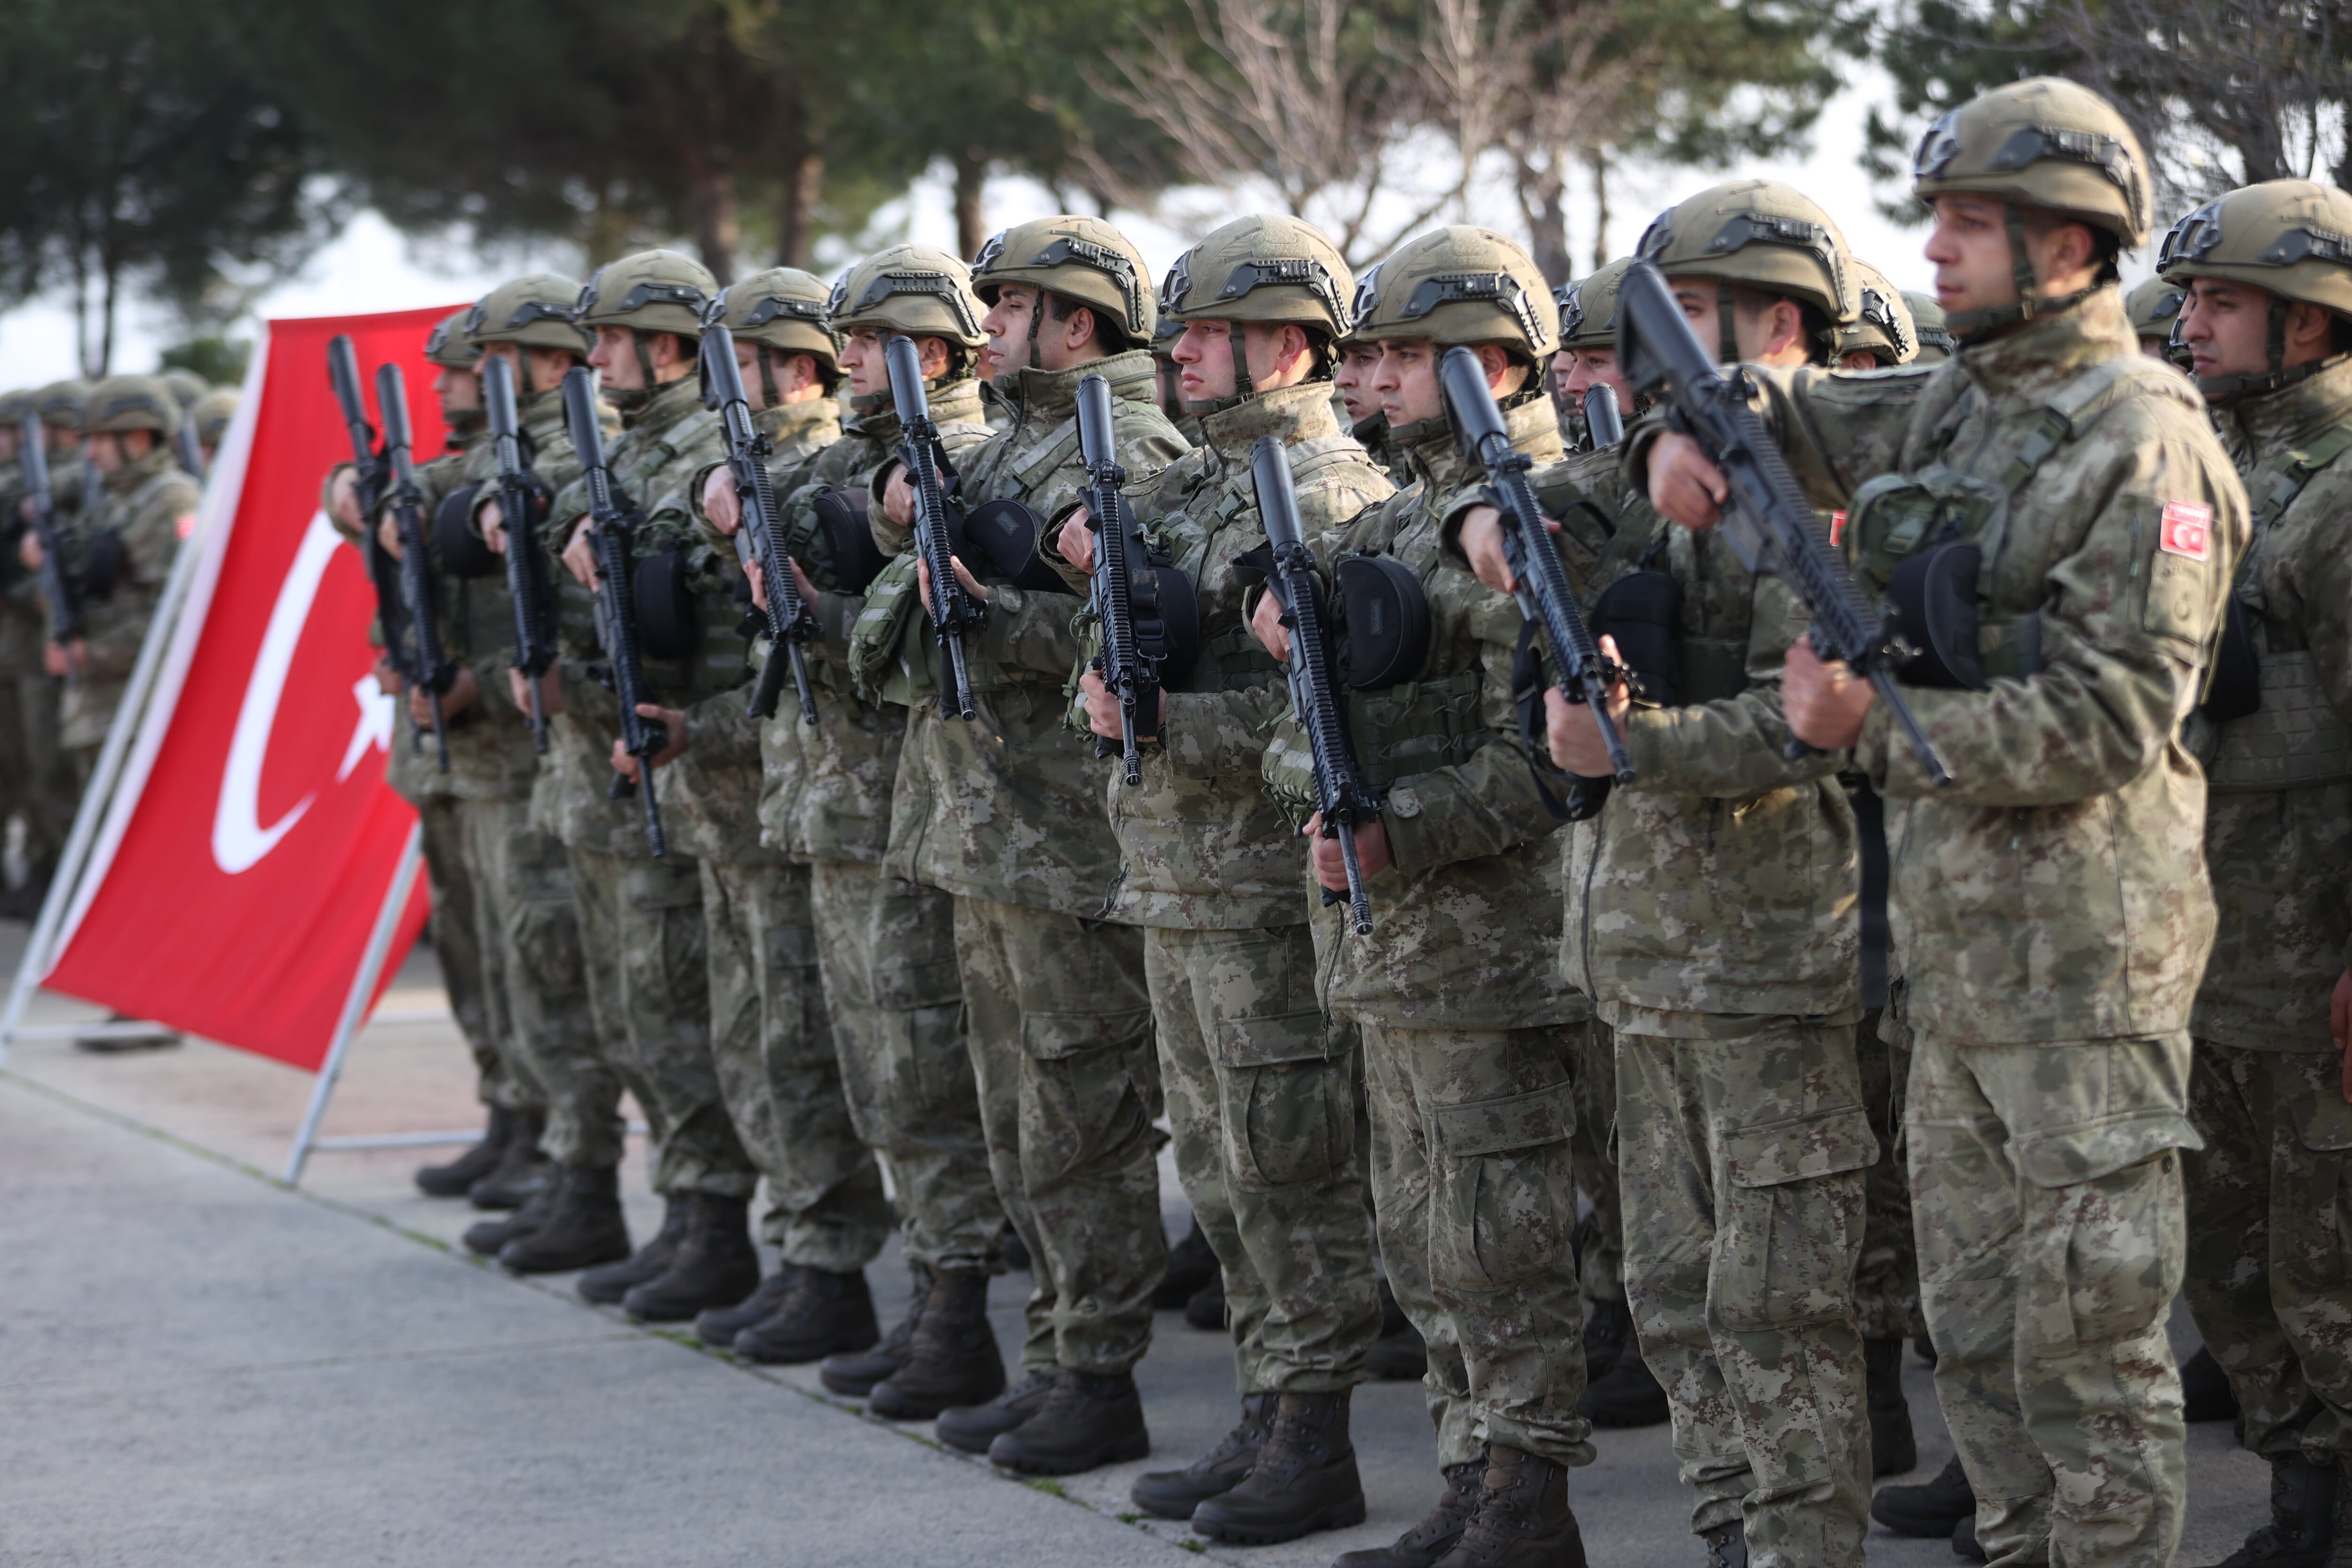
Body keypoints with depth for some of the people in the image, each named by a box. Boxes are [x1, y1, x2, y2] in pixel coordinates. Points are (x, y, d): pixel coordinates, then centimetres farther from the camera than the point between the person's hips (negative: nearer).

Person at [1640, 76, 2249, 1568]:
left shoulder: (2145, 447, -14)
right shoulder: (1952, 406, 12)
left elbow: (2109, 722, -20)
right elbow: (1784, 409, 27)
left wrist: (1874, 728, -21)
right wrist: (1685, 433, 4)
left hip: (2080, 946, -9)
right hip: (1953, 929, 9)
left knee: (2087, 1326, -5)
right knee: (1974, 1318, 15)